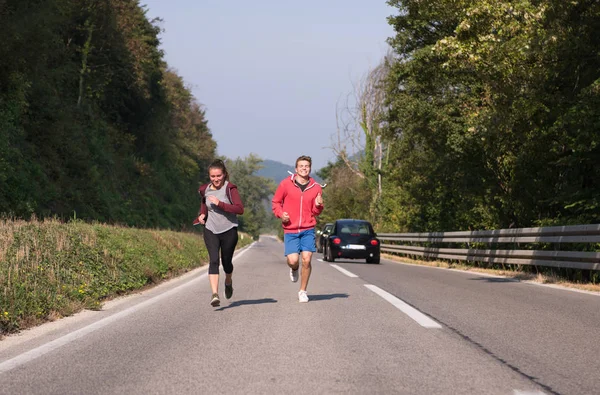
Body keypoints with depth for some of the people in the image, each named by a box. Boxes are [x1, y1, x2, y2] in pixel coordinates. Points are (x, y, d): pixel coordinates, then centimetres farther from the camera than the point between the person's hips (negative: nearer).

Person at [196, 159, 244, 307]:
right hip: (211, 231, 2)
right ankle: (215, 294, -24)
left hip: (229, 230, -2)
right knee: (214, 260, -16)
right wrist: (202, 215, 3)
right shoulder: (205, 190, 5)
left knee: (226, 262, 11)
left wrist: (220, 203, -26)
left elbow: (240, 209, -19)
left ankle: (228, 282, 45)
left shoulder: (230, 188, -9)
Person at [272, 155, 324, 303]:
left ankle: (303, 291, 9)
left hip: (308, 229, 1)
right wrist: (281, 214, -8)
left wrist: (318, 206, -8)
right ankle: (294, 269, 28)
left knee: (306, 259, -9)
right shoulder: (286, 184, -2)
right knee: (293, 260, -12)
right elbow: (275, 202, 10)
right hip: (290, 230, -1)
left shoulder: (316, 187, 4)